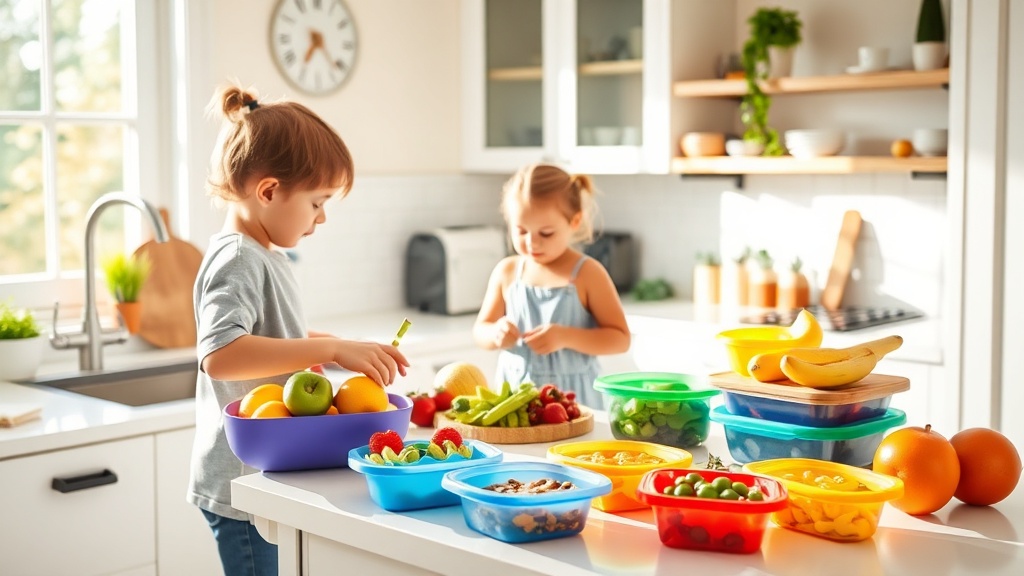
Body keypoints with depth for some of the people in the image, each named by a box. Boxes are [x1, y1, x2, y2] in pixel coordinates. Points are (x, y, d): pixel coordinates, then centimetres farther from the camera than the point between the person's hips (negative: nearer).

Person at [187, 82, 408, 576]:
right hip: (242, 485, -10)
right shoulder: (236, 258, -17)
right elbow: (219, 355, -32)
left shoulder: (262, 255, 14)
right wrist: (332, 349, -34)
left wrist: (318, 346, 8)